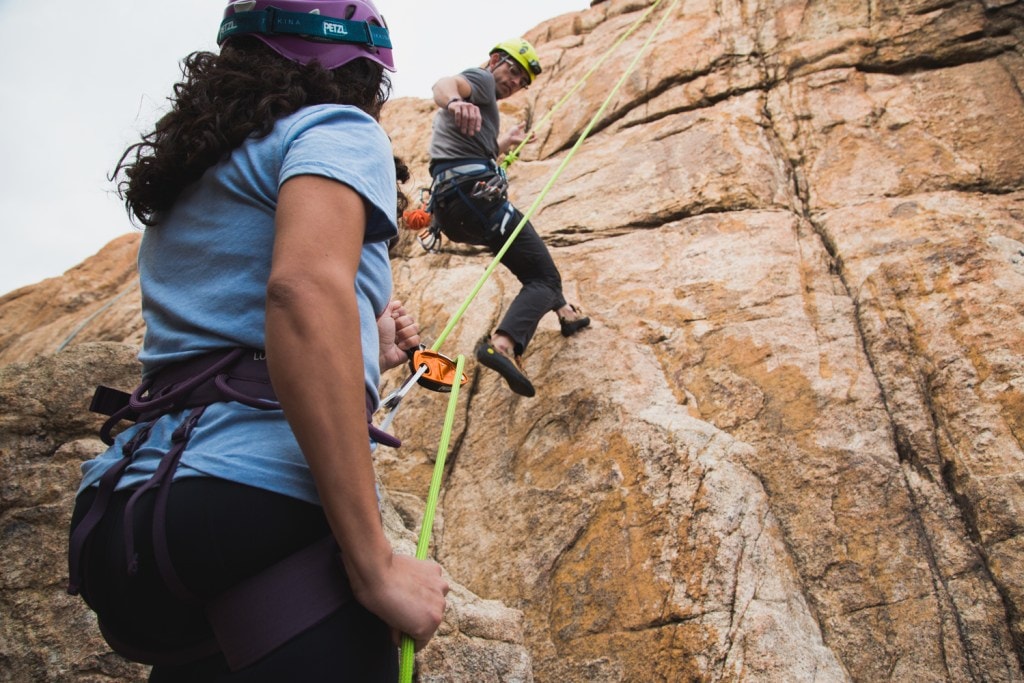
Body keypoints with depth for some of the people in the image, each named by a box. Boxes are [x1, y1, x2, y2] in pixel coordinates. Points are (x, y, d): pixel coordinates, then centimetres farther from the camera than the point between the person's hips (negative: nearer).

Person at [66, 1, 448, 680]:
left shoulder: (195, 176, 25)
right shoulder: (337, 127, 0)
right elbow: (306, 288, -23)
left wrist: (368, 353, 27)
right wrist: (375, 564, -22)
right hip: (255, 504, -9)